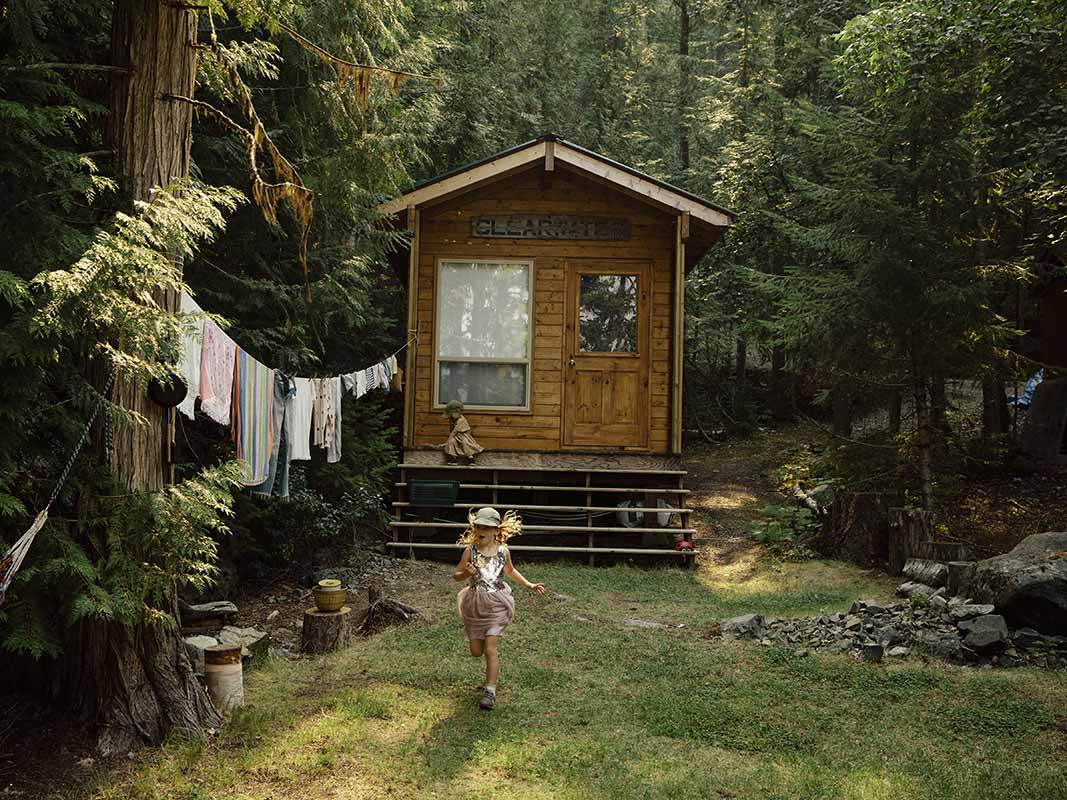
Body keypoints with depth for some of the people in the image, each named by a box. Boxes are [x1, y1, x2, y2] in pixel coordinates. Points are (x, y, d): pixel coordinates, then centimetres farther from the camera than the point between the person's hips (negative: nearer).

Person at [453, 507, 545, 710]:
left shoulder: (503, 551, -3)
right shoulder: (470, 551, -6)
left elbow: (510, 571, 17)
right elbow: (456, 575, 0)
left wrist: (529, 585, 13)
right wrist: (467, 573, -22)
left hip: (496, 604, -1)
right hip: (475, 605, 1)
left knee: (491, 649, -9)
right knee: (476, 651, 10)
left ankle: (490, 692, -1)